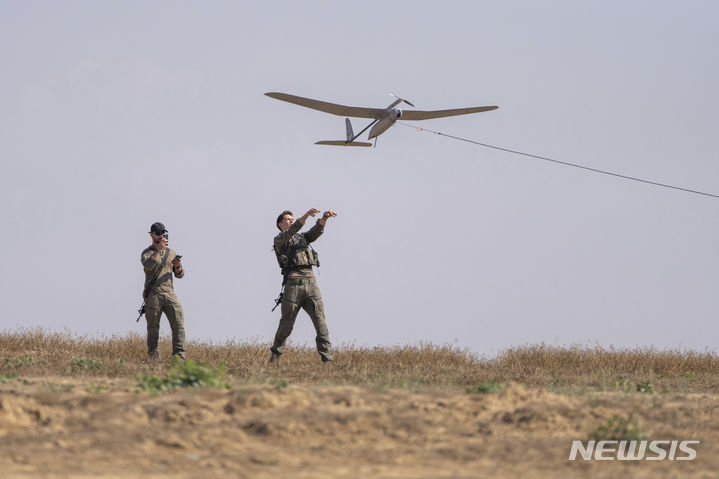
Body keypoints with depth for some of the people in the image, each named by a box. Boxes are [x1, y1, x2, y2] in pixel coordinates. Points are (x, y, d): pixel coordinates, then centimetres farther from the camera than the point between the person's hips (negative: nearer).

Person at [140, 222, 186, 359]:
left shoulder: (171, 253, 17)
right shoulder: (146, 253, 4)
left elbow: (180, 274, 13)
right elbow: (148, 265, -19)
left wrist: (177, 266, -9)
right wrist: (158, 249, -25)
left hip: (169, 293, 3)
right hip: (153, 295, -3)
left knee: (178, 324, -10)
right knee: (153, 328, -1)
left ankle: (179, 356, -12)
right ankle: (153, 358, 5)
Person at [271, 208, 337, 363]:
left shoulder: (302, 238, 26)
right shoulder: (279, 240, 10)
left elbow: (316, 231, 8)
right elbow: (290, 232, -12)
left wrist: (324, 218, -13)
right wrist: (305, 216, -24)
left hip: (311, 283, 4)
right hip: (293, 284, -4)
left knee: (320, 320, -9)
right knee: (287, 324, 2)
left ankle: (327, 359, -14)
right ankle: (275, 355, 21)